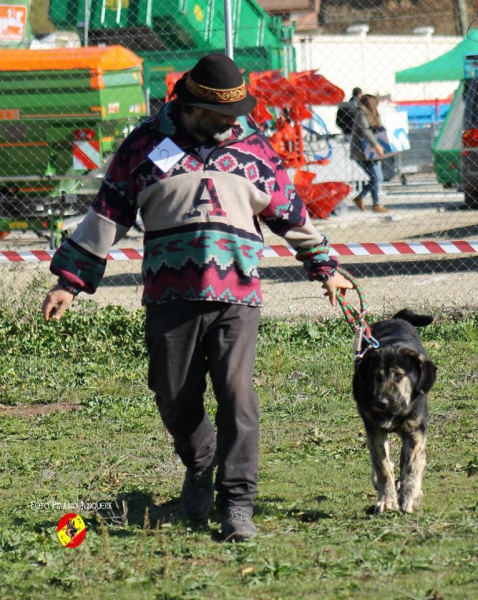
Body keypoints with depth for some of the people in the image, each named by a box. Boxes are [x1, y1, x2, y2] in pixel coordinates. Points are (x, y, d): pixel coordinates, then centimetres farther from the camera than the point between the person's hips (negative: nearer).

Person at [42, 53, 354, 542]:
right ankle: (200, 464, 37)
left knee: (237, 394, -12)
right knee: (176, 400, 6)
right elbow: (107, 213, 8)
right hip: (170, 296, 0)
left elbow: (290, 213, 24)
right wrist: (70, 280, 5)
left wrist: (323, 267, 31)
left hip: (237, 297, 0)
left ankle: (237, 504, -9)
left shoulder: (254, 148, 12)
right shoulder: (146, 145, 6)